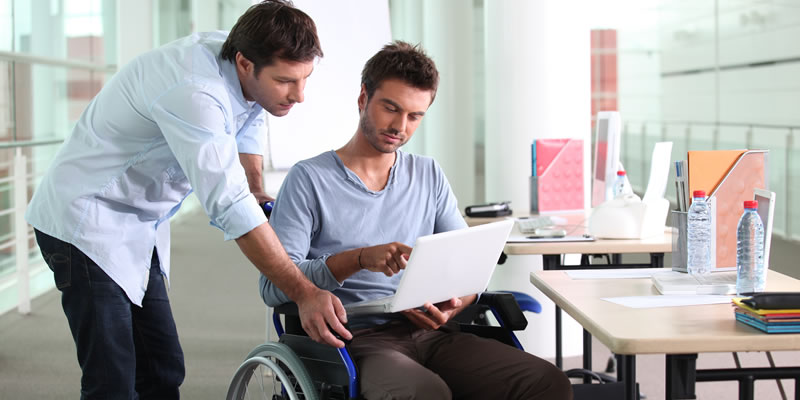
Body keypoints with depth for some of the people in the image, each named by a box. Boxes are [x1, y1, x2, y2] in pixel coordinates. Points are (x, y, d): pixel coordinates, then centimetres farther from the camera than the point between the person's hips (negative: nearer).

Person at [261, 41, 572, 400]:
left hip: (431, 332, 5)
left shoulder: (429, 176, 19)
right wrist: (358, 259, -20)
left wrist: (456, 302, -6)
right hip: (358, 338, -5)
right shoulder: (310, 179, 3)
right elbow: (274, 284, -7)